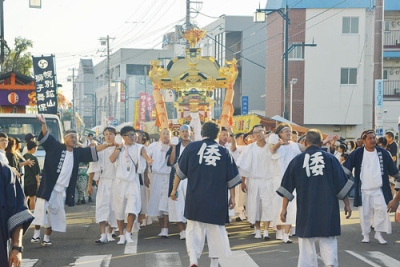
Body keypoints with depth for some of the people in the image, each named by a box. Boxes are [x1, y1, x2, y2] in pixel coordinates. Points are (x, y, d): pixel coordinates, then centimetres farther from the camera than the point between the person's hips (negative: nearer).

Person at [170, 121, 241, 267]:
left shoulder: (192, 147, 1)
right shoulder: (224, 151, 4)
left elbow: (180, 170, 3)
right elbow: (232, 178, 5)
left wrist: (174, 189, 12)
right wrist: (232, 197, 13)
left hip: (195, 197, 0)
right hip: (217, 199, 0)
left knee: (194, 228, 9)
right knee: (216, 229, 11)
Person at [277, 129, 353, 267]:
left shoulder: (297, 160, 2)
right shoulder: (330, 158, 1)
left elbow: (287, 188, 4)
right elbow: (342, 184, 2)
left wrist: (284, 208, 10)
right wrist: (347, 204, 11)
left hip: (306, 208, 0)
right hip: (328, 207, 0)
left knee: (306, 241, 12)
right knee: (328, 240, 7)